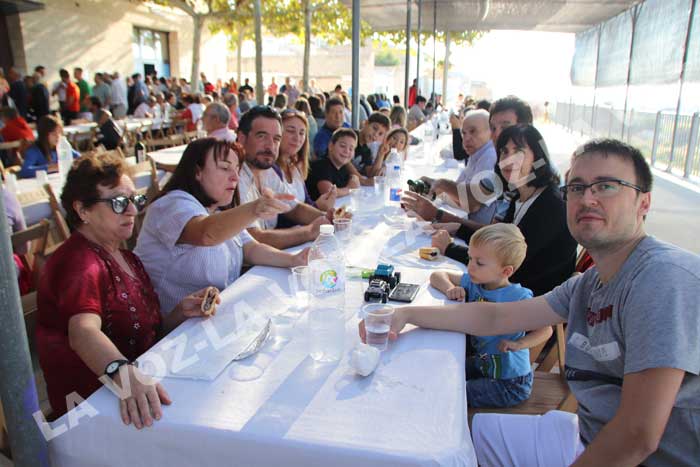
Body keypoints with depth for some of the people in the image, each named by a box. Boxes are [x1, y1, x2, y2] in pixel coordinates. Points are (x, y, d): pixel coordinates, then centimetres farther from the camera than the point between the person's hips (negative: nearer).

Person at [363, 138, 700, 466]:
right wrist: (406, 314, -2)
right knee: (477, 429, 12)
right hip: (595, 438, 7)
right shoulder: (589, 284, 2)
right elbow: (493, 317, 6)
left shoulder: (666, 277, -26)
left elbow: (639, 434, -29)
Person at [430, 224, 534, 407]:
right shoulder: (473, 282, -5)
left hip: (510, 382, -6)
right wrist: (451, 289, -18)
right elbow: (437, 275, 2)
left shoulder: (519, 297, -21)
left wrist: (518, 343, -31)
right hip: (480, 365, 6)